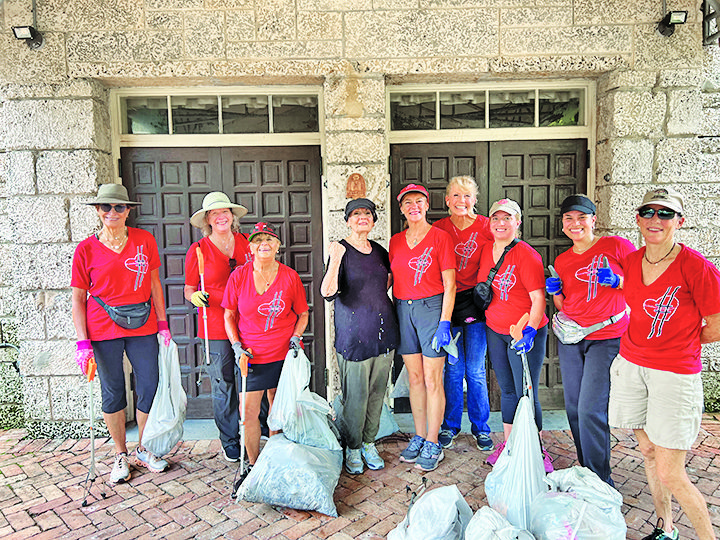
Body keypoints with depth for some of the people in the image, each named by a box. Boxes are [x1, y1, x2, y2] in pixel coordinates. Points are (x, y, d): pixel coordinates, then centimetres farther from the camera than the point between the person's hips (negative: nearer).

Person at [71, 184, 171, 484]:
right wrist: (83, 342, -7)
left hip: (143, 326, 2)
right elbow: (78, 299, 1)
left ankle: (143, 450, 26)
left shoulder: (144, 240, 3)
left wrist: (162, 324, 6)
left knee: (150, 387, 5)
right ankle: (120, 455, 27)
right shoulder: (86, 249, -1)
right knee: (113, 392, 8)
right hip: (103, 329, -1)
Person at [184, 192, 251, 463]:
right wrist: (196, 296, -16)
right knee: (223, 386, 7)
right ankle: (230, 441, 24)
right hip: (216, 329, -2)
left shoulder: (247, 243, 7)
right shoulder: (198, 250, 1)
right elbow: (189, 290, 5)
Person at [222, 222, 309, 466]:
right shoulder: (238, 276, -1)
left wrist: (296, 336, -6)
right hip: (251, 355, 0)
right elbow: (229, 315, 7)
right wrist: (236, 346, -4)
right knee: (248, 413, -1)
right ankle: (254, 465, 21)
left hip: (285, 354, 0)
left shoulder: (290, 276, -1)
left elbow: (303, 314, 10)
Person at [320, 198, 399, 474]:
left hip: (383, 332, 5)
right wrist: (335, 261, -31)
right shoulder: (341, 250, -7)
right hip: (353, 335, -5)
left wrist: (379, 297, 13)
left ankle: (369, 444, 31)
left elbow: (389, 277, 29)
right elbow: (328, 293, -21)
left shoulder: (379, 251, 9)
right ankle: (353, 449, 23)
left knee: (377, 392, 14)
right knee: (355, 396, 2)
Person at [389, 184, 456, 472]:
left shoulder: (440, 237, -4)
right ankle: (419, 437, 25)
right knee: (414, 377, 12)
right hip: (402, 309, 5)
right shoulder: (396, 241, 10)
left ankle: (432, 444, 14)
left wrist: (444, 322, -13)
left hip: (431, 307, -4)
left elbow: (449, 283, -7)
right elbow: (391, 278, 14)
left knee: (432, 379, 1)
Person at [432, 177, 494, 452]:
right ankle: (450, 426, 24)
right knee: (453, 369, 7)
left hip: (476, 302, -1)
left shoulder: (486, 226, -3)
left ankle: (481, 428, 23)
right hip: (447, 303, 1)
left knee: (475, 371, 5)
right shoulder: (439, 228, 2)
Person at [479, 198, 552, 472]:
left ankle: (537, 452, 17)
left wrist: (529, 331, -25)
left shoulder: (526, 254, -14)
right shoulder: (486, 251, 6)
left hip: (524, 334, -6)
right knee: (507, 390, 16)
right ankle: (508, 444, 30)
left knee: (526, 395, 0)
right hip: (494, 332, 6)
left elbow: (538, 298, -16)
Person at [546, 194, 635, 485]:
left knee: (590, 410, -10)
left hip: (607, 338, -5)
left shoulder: (616, 246, -2)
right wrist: (555, 292, -1)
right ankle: (586, 471, 27)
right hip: (570, 339, 5)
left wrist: (616, 281, -14)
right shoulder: (562, 261, 12)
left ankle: (600, 481, 7)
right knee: (573, 409, 9)